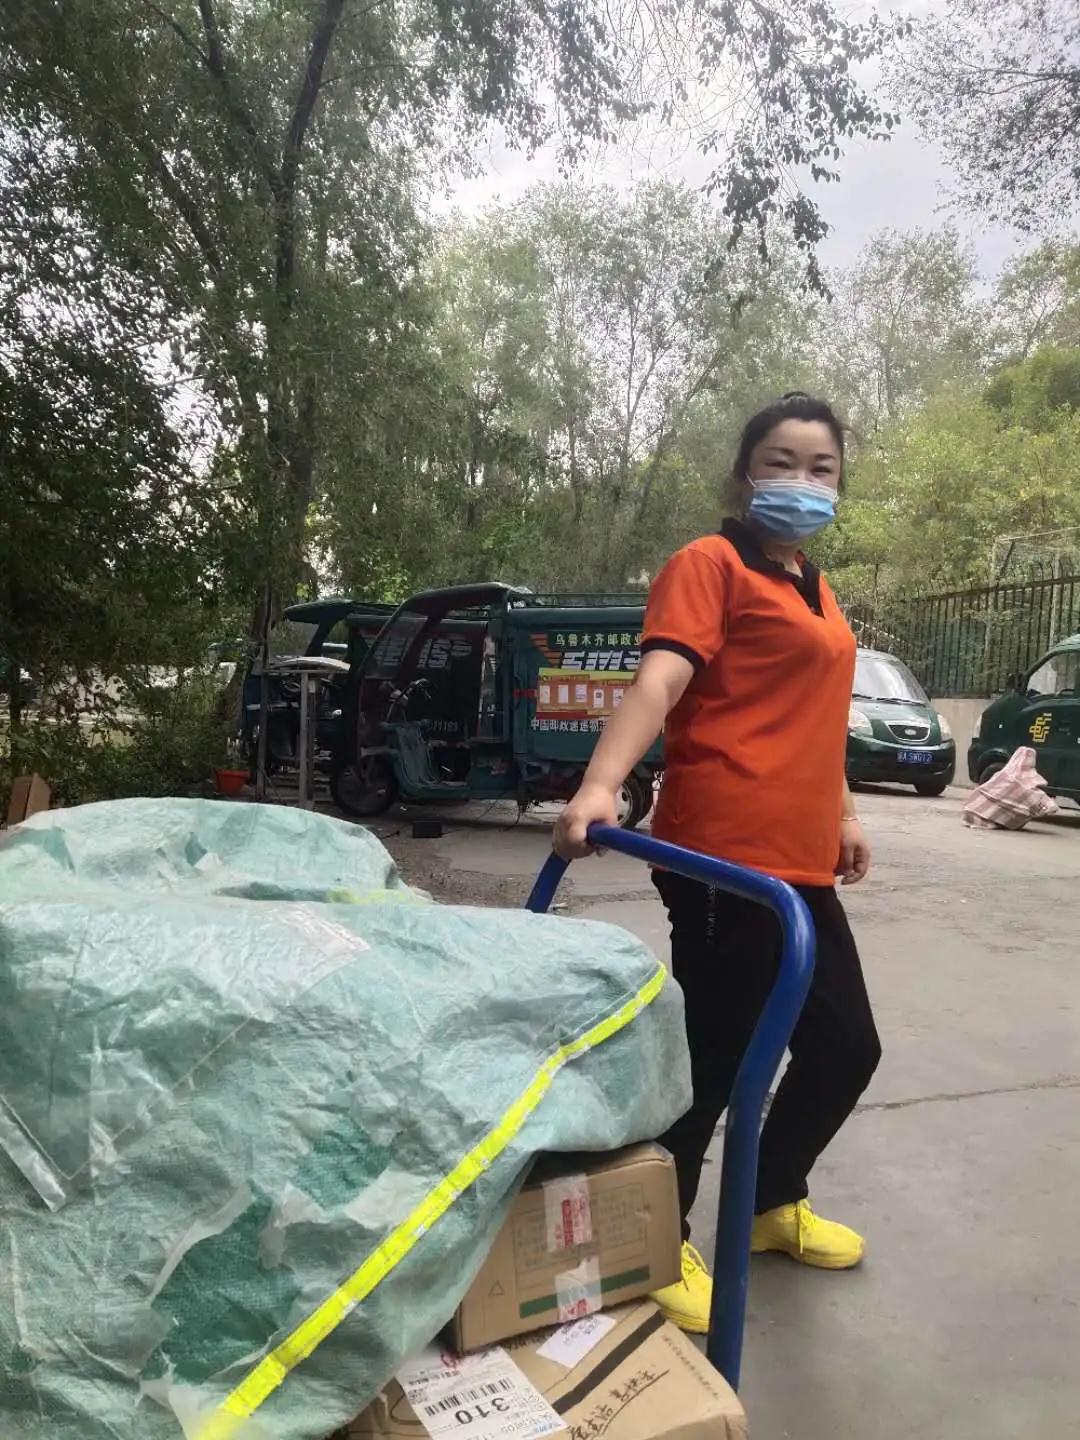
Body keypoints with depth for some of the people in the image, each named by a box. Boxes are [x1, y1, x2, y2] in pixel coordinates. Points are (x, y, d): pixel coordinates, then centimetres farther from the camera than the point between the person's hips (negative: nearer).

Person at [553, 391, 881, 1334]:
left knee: (846, 1047, 18)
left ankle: (774, 1205, 41)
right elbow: (659, 680, -23)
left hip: (800, 862, 9)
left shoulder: (813, 588, 19)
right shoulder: (711, 564, -7)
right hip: (723, 859, -9)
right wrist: (599, 786, -37)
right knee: (715, 1058, 0)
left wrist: (843, 814, 30)